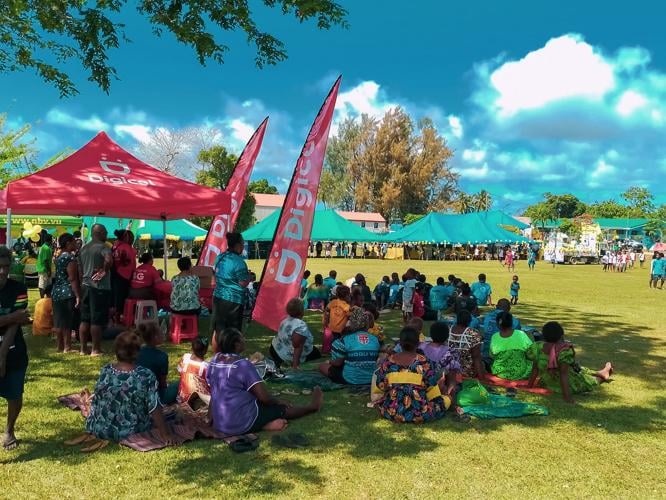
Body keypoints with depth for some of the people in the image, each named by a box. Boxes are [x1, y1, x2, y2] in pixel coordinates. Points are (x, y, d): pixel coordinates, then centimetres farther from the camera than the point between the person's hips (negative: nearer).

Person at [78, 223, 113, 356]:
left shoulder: (83, 248, 14)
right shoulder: (103, 247, -10)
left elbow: (80, 270, 18)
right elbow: (109, 260, -32)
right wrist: (104, 271, -16)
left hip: (85, 286, 8)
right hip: (100, 287, -8)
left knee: (85, 319, 12)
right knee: (97, 320, -2)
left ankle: (83, 348, 17)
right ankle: (96, 350, 3)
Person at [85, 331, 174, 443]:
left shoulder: (105, 371, -10)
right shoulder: (146, 376, -22)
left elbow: (97, 400, 6)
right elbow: (155, 409, -21)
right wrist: (165, 434, -14)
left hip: (99, 430, 3)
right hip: (130, 433, -3)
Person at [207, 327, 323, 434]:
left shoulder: (213, 362, 3)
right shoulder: (243, 365, -21)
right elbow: (264, 397, -19)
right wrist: (278, 402, 1)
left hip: (219, 423, 7)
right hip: (242, 423, -7)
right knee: (282, 408, 14)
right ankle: (312, 406, 35)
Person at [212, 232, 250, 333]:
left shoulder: (219, 257, 6)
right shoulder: (238, 262, -17)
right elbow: (243, 283, -17)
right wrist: (248, 275, 3)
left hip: (218, 297, 7)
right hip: (233, 300, -7)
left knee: (218, 329, 14)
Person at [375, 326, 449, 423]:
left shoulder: (388, 361, -2)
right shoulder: (423, 362, -9)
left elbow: (380, 387, 6)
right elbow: (433, 391, -3)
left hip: (391, 413, 1)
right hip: (418, 414, -1)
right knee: (446, 400, 19)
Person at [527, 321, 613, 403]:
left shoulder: (538, 348, -16)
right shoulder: (564, 350, -32)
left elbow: (535, 369, -7)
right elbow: (563, 373, -32)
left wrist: (530, 385, 4)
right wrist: (566, 396, -28)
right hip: (568, 386, -6)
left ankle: (600, 373, 57)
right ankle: (603, 376, 56)